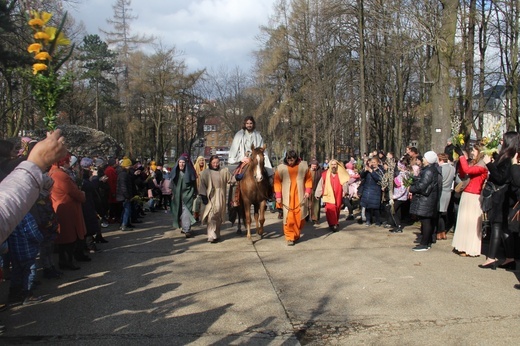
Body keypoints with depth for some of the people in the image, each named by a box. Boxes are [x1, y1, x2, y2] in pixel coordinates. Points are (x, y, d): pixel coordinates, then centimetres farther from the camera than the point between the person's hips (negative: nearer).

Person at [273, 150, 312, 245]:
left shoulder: (303, 166, 0)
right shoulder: (281, 168, -3)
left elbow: (308, 179, 7)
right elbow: (277, 182, -1)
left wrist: (308, 190, -6)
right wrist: (278, 196, -8)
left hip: (300, 197, 2)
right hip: (287, 198, -1)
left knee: (300, 217, 7)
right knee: (289, 218, -5)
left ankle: (296, 235, 28)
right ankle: (289, 237, 4)